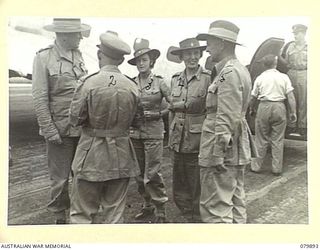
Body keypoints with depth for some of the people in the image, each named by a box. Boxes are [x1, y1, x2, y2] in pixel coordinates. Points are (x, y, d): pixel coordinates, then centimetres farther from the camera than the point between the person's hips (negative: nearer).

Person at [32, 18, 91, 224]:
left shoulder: (79, 56, 8)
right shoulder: (44, 58, -7)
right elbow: (39, 98, -10)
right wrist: (49, 130, -13)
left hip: (83, 129, 5)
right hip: (60, 130, -5)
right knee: (60, 178, 6)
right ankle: (60, 217, 25)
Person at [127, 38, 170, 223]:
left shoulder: (159, 82, -2)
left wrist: (158, 114, -14)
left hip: (153, 132, -4)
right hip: (135, 132, 4)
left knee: (152, 173, -6)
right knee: (140, 173, 11)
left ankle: (161, 212, 7)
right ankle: (148, 206, 27)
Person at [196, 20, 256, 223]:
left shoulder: (229, 73, -16)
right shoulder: (240, 70, 16)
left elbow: (227, 119, -22)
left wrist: (217, 154, -21)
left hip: (224, 151, -11)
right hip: (238, 150, 11)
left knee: (215, 208, -4)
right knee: (236, 202, 18)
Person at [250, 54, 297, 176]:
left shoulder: (260, 78, 4)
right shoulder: (284, 77, 4)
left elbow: (253, 97, 8)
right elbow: (290, 96, -1)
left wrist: (251, 109, 23)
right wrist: (293, 112, 3)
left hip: (264, 107, 0)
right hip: (279, 107, 0)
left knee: (261, 139, 8)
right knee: (277, 140, 7)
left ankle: (256, 166, 15)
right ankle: (277, 168, 12)